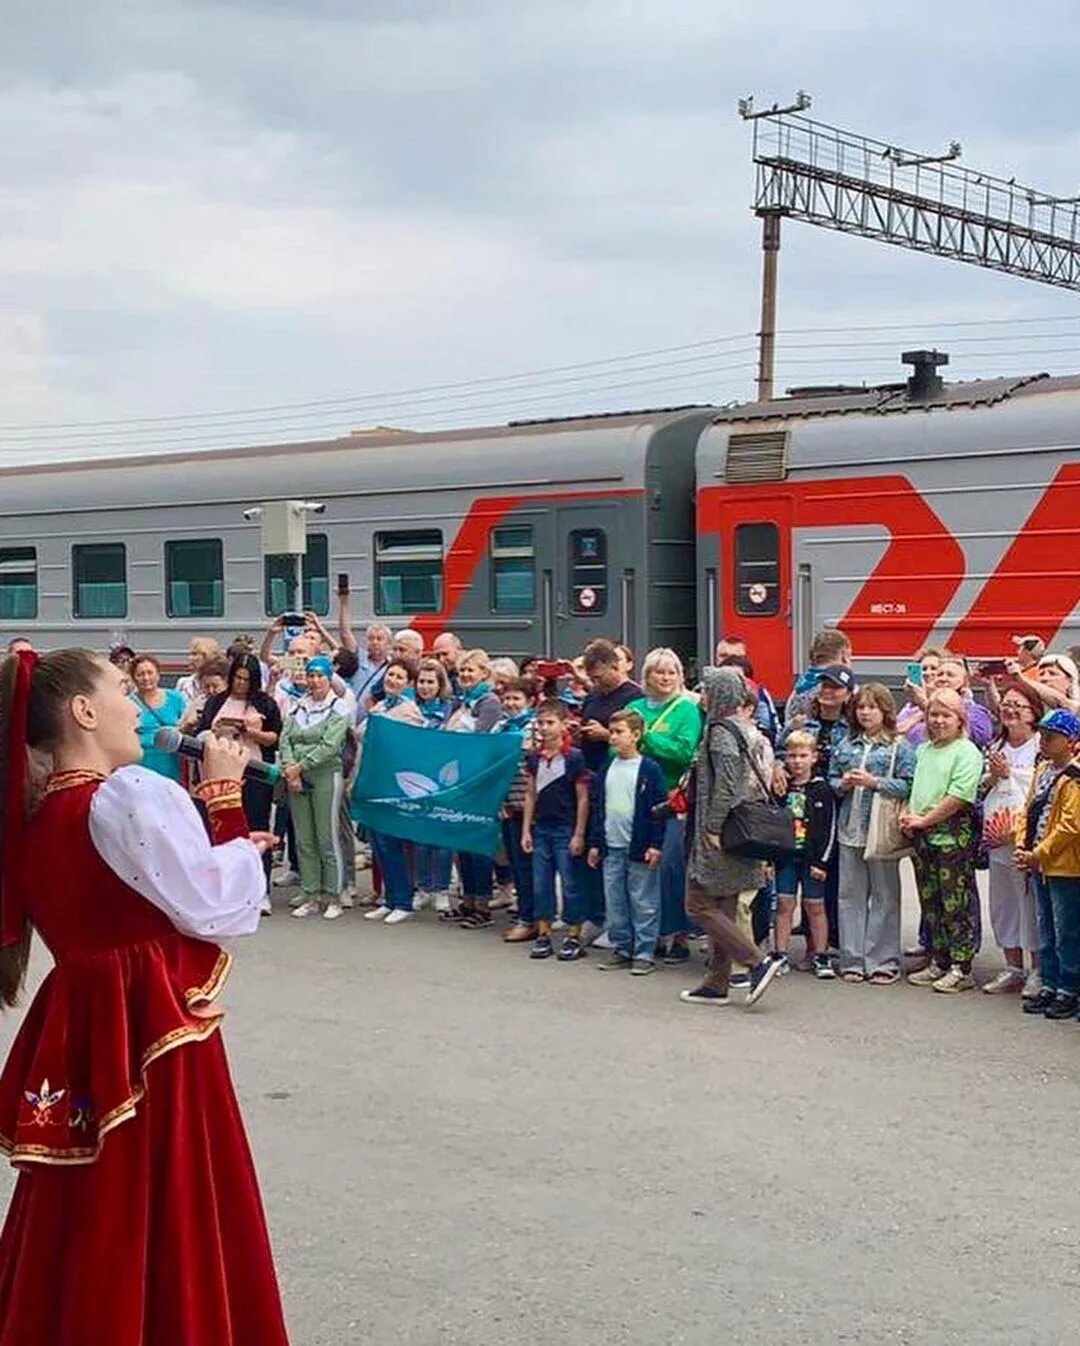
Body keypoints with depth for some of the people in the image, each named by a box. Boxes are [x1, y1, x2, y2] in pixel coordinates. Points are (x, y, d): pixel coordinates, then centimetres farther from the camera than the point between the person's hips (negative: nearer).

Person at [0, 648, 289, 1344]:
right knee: (166, 1218, 2)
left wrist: (229, 851, 18)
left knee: (82, 1220, 18)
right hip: (152, 1032, -8)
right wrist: (225, 798, -8)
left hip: (76, 1032, 8)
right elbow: (215, 913, -15)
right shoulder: (136, 794, -16)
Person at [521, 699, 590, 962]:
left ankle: (573, 937, 8)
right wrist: (526, 830, 9)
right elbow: (530, 794, 13)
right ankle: (543, 935, 16)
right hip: (541, 829, 5)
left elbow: (583, 798, -7)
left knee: (569, 884, 1)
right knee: (541, 884, 8)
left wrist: (579, 834, -9)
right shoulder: (534, 758, 6)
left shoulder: (574, 757, -9)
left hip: (565, 830, -5)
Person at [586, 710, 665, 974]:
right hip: (611, 847, 5)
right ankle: (621, 949, 20)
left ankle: (644, 953, 6)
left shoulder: (649, 769, -6)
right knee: (614, 902, 10)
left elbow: (659, 809, -7)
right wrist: (595, 843, 12)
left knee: (643, 903, 0)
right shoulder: (606, 769, 10)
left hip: (639, 848, -5)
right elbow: (596, 807, 15)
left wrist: (655, 845, -11)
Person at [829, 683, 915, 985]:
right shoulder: (846, 745, 12)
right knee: (850, 895, 7)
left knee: (884, 897, 1)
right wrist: (843, 784, -4)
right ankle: (853, 960, 14)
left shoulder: (899, 746, -2)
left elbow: (908, 786, -10)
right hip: (850, 829, 5)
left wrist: (874, 782, -16)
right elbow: (830, 780, 16)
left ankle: (883, 961, 7)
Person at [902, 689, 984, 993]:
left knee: (956, 905, -4)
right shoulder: (924, 750, 15)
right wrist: (907, 815, 3)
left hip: (953, 837, -7)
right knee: (930, 902, 12)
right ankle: (938, 962, 21)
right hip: (923, 838, 7)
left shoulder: (967, 752, -8)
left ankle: (961, 968, 1)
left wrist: (923, 820, -13)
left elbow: (959, 796, -16)